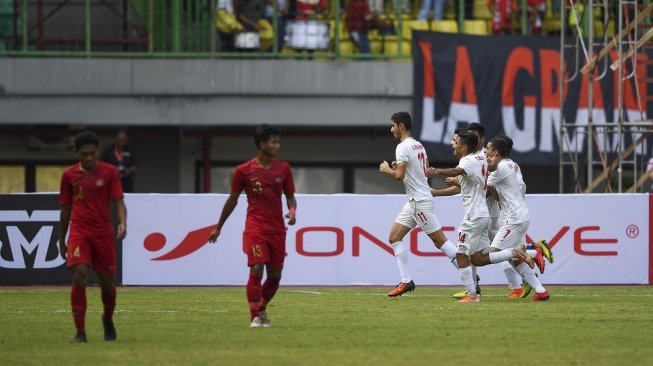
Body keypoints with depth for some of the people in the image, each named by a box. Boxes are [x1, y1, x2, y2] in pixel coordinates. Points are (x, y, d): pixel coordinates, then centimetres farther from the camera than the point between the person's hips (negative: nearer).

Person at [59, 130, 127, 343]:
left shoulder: (109, 172, -1)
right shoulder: (69, 175, 4)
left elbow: (118, 201, -5)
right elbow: (66, 208, 12)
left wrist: (123, 223, -24)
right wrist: (61, 240, 15)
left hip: (103, 233, 0)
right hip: (79, 232, 0)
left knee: (107, 281, 8)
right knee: (79, 277, -17)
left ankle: (108, 320, 38)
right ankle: (80, 332, -13)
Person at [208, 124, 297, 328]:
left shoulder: (283, 169, 4)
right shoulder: (244, 171, -4)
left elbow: (290, 196, 12)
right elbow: (232, 200, 6)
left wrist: (292, 210, -13)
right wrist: (218, 228, 13)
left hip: (277, 229, 4)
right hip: (255, 228, -4)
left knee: (275, 275, 7)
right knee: (256, 269, -16)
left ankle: (262, 309, 31)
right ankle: (255, 317, -11)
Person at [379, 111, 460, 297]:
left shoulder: (403, 147, -14)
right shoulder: (419, 145, 15)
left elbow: (399, 176, -21)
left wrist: (387, 170, -1)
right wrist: (400, 167, 16)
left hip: (420, 202, -10)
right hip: (414, 201, 10)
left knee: (440, 240, -8)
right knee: (394, 237, 9)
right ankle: (406, 281, 6)